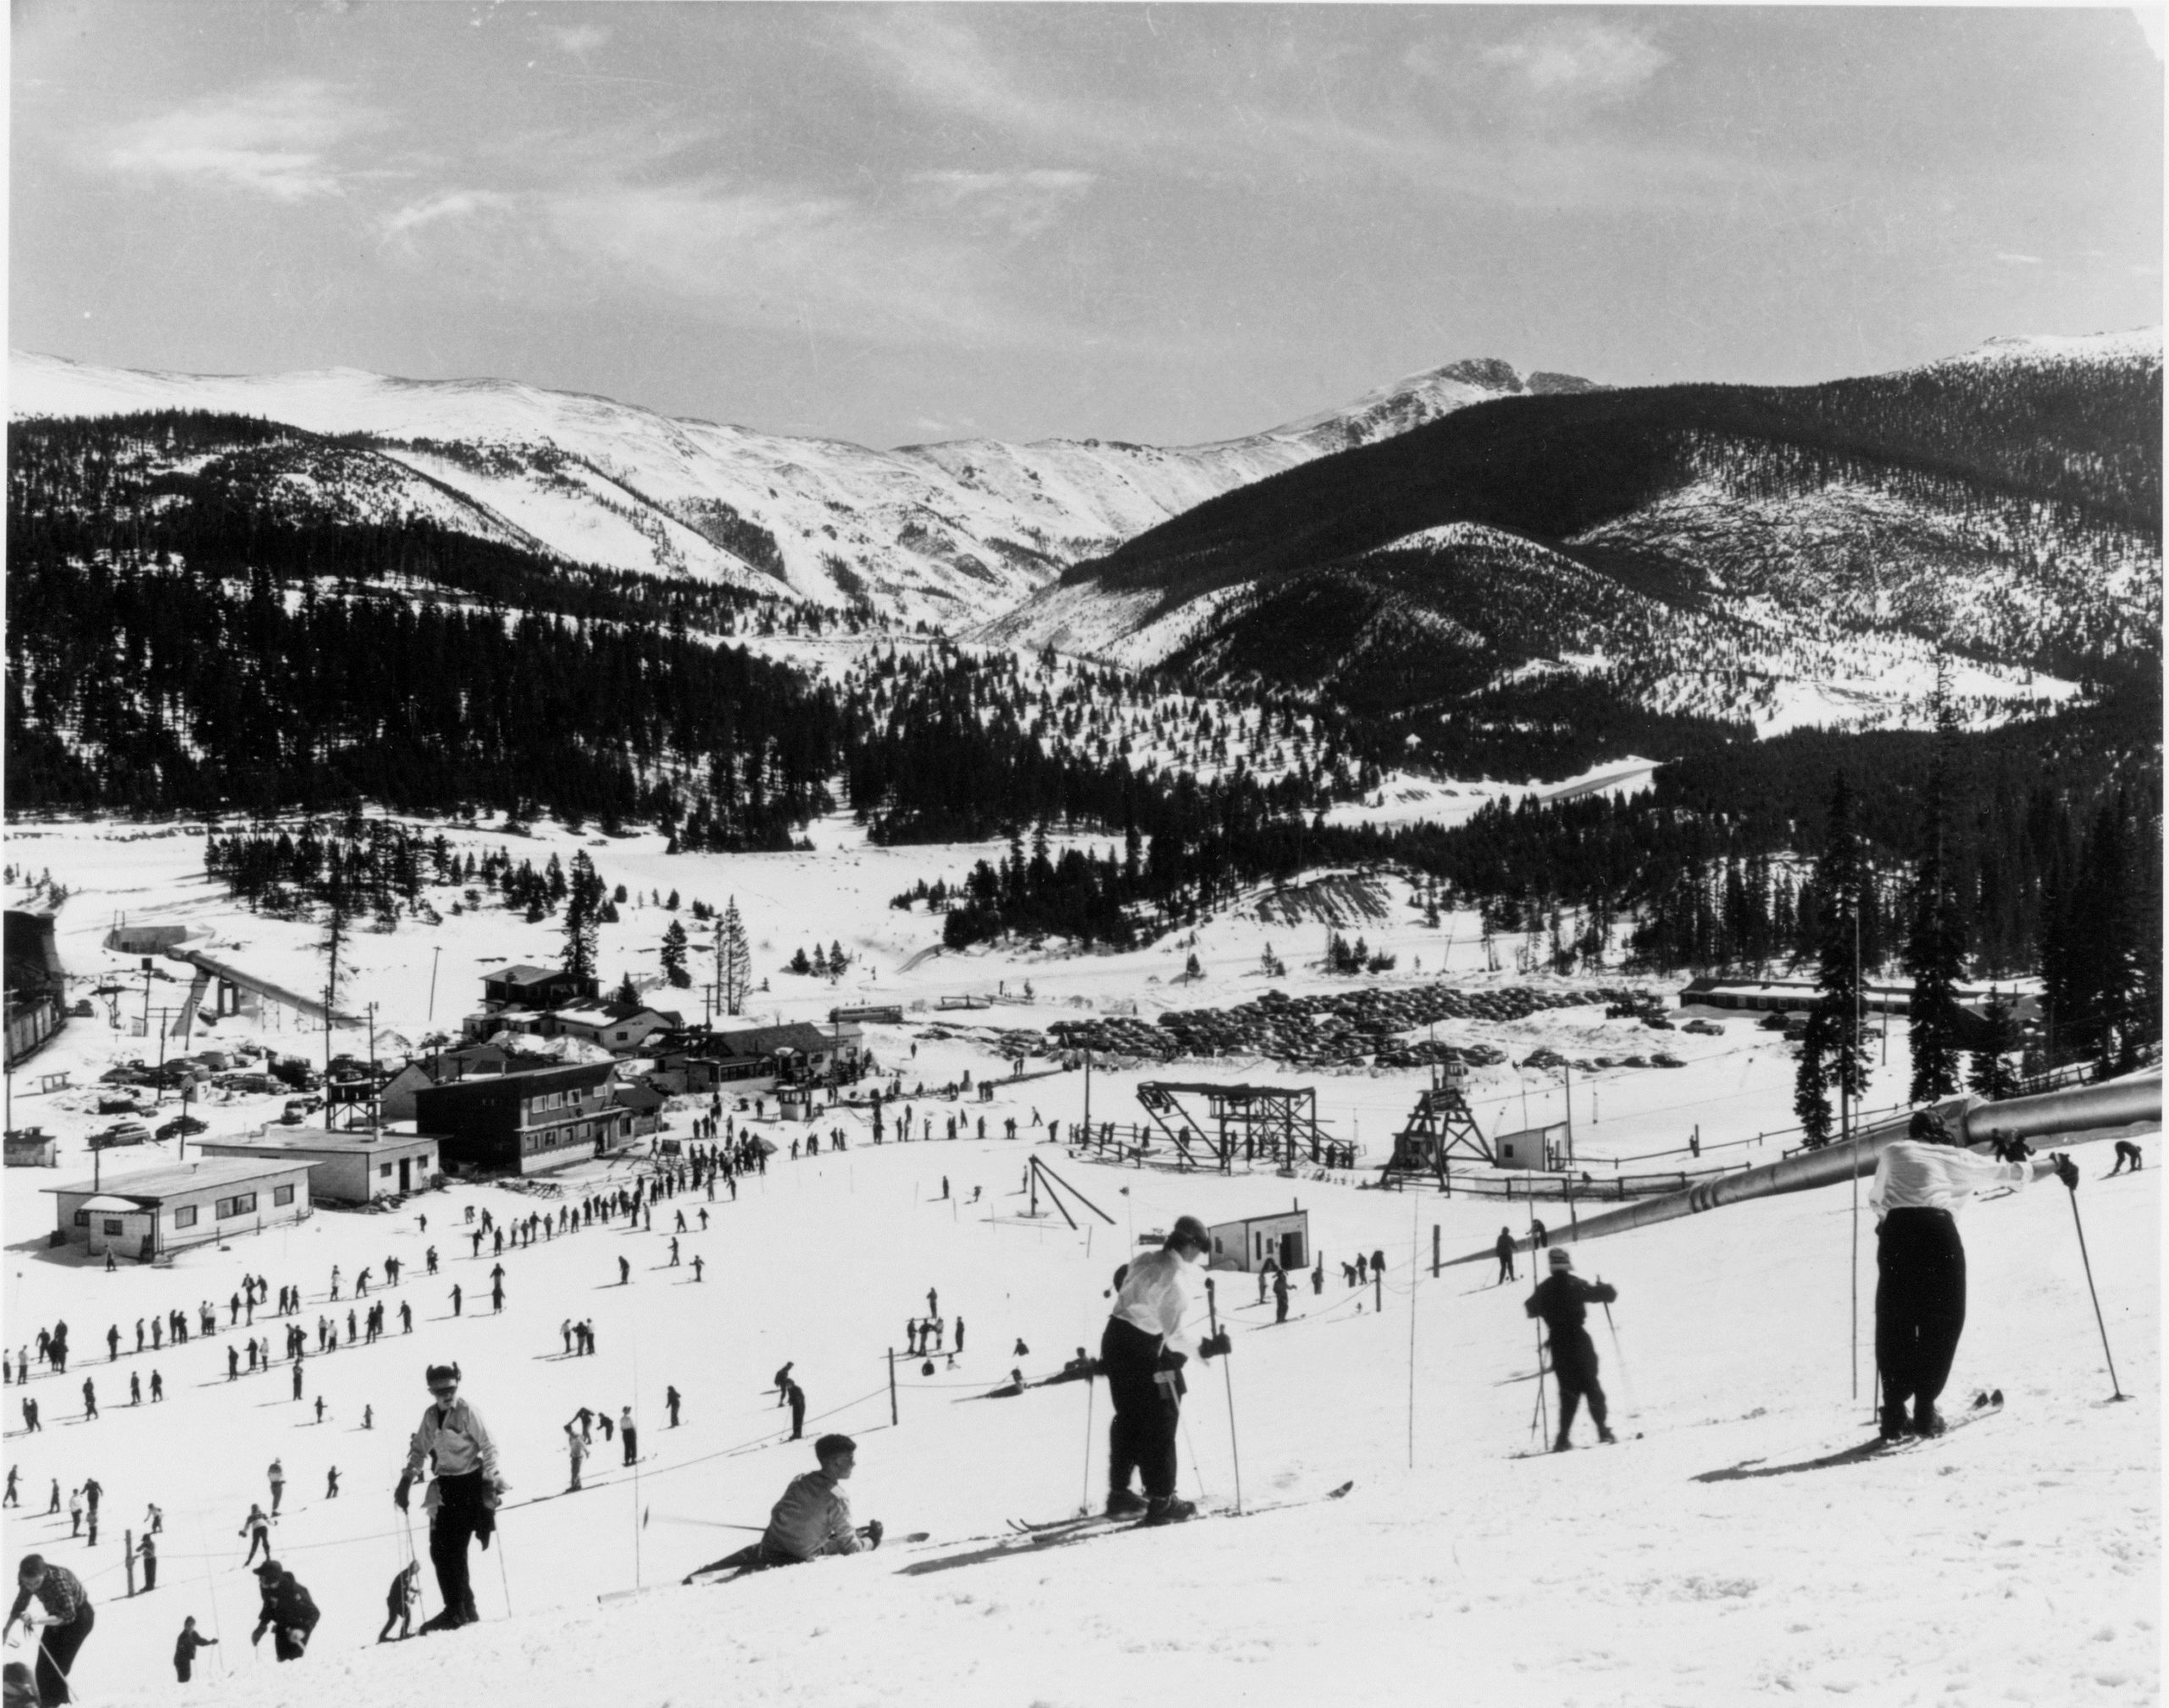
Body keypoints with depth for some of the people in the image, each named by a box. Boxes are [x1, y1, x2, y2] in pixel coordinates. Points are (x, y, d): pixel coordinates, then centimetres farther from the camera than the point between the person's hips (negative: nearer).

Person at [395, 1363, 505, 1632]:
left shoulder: (467, 1413, -10)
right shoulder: (431, 1416, 8)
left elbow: (489, 1447, -10)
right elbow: (419, 1451, 19)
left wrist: (490, 1482, -18)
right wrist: (406, 1482, 11)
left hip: (471, 1484, -7)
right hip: (446, 1486, 7)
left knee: (454, 1549, -12)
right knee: (439, 1549, 2)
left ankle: (459, 1611, -7)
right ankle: (462, 1609, 10)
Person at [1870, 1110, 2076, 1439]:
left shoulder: (1893, 1151, 24)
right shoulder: (1958, 1158, 23)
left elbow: (1875, 1199, 34)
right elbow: (2011, 1172, 33)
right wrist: (2055, 1164, 48)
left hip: (1897, 1230, 1)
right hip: (1939, 1229, -1)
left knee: (1894, 1323, 9)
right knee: (1942, 1322, 11)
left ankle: (1894, 1413, 3)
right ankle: (1924, 1410, 3)